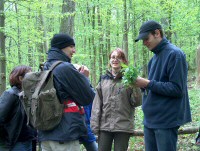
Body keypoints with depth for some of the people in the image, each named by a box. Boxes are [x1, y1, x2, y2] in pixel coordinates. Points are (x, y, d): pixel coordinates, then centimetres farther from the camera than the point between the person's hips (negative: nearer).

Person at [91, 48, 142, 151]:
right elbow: (97, 103, 8)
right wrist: (95, 124, 1)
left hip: (123, 126, -2)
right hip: (104, 126, 2)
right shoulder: (103, 79, 10)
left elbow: (137, 102, -2)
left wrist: (135, 86, -16)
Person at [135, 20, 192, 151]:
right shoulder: (155, 56, 13)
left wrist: (148, 84, -17)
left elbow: (177, 89, -19)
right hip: (150, 119, 8)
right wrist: (142, 84, 0)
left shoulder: (174, 54, -13)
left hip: (167, 120, -8)